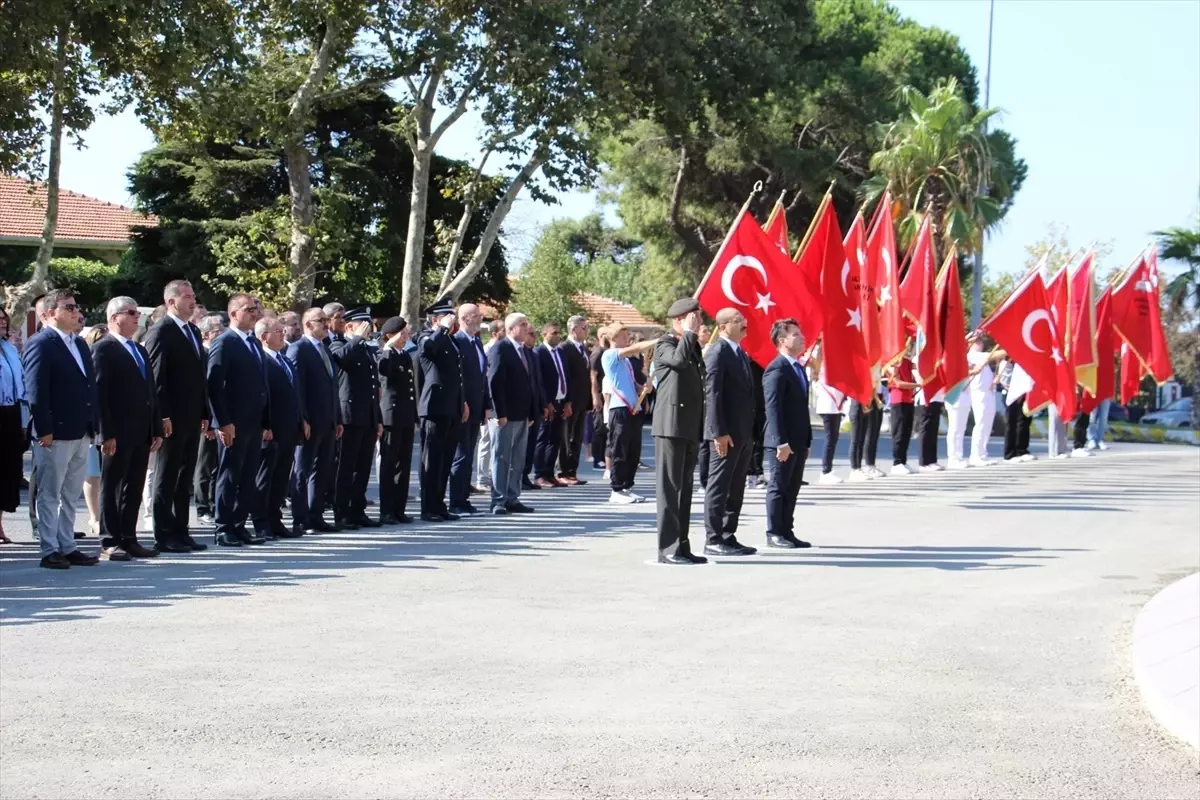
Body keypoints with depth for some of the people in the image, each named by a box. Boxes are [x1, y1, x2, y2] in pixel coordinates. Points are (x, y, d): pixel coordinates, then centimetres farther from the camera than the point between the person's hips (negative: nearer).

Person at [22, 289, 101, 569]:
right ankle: (50, 551, 5)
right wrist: (44, 430, -19)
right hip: (55, 433, -8)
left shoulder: (80, 344, 16)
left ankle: (67, 547, 20)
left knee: (71, 495, 13)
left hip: (81, 433, 8)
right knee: (50, 494, 1)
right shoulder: (40, 344, -9)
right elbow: (35, 391, -15)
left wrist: (94, 424, 11)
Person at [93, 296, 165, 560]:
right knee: (112, 487, 0)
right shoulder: (104, 349, -7)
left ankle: (129, 539, 14)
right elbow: (99, 392, -13)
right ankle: (110, 543, 3)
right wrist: (107, 434, -19)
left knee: (134, 488, 9)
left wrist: (157, 429, 12)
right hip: (118, 434, -7)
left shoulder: (140, 350, 19)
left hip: (142, 432, 7)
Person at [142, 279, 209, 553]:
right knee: (166, 479, -1)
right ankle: (164, 536, 4)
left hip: (192, 418, 8)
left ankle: (181, 533, 16)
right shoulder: (161, 332, -9)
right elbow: (156, 377, -14)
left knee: (185, 479, 11)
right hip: (172, 419, -8)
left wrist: (204, 413, 13)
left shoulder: (194, 331, 16)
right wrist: (163, 416, -19)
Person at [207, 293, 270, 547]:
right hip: (233, 424, -7)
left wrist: (266, 422, 13)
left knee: (249, 479, 8)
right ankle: (224, 529, 5)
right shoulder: (225, 342, -8)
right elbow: (214, 384, -14)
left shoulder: (255, 343, 17)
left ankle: (239, 526, 14)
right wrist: (223, 422, -19)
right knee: (229, 477, -1)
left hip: (254, 424, 8)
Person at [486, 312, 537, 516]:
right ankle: (498, 501, 0)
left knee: (517, 460, 10)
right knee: (501, 459, -3)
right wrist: (500, 413, -19)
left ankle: (512, 499, 15)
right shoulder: (500, 349, -9)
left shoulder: (524, 352, 16)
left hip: (522, 415, 8)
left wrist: (532, 413, 11)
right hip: (506, 415, -8)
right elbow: (494, 383, -15)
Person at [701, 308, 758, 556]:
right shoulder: (718, 352, -11)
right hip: (727, 433, -9)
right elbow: (712, 393, -17)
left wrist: (752, 432, 14)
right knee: (719, 487, -4)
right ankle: (714, 540, -1)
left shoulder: (741, 354, 17)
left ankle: (728, 536, 18)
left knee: (736, 489, 12)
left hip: (744, 433, 9)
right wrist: (719, 432, -22)